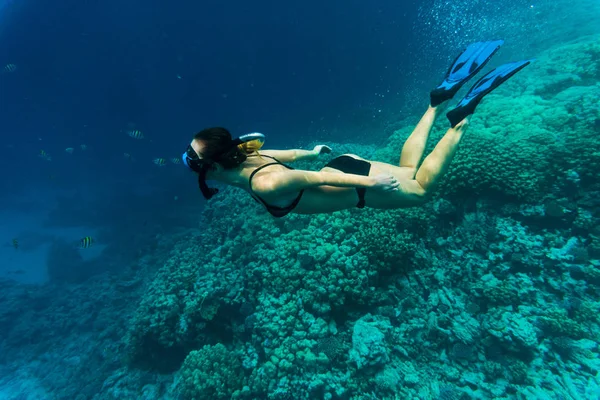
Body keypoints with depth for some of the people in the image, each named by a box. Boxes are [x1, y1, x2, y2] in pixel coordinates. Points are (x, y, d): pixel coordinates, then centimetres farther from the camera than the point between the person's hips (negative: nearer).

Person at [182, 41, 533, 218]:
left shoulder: (264, 183, -30)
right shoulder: (248, 157, -4)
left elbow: (320, 178, -29)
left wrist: (371, 182, -21)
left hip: (356, 183, -7)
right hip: (345, 165, 7)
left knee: (422, 188, 16)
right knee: (408, 169, 28)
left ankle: (463, 118, 13)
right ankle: (439, 101, 25)